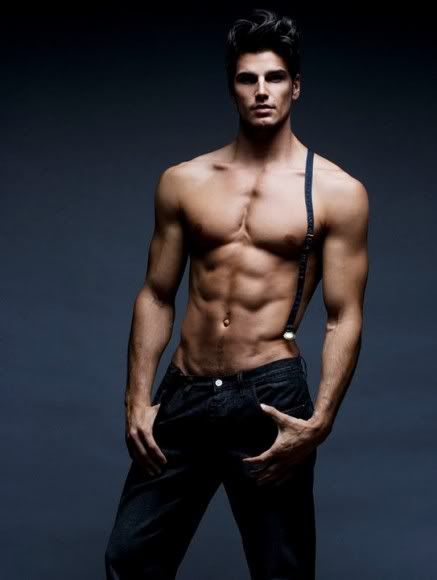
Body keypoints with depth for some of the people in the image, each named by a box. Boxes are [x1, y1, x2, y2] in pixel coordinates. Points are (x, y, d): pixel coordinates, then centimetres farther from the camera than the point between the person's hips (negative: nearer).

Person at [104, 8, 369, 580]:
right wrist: (138, 400, 3)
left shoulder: (337, 192, -2)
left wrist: (319, 421, -13)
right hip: (183, 394, 3)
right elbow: (156, 297, 10)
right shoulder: (183, 182, 7)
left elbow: (344, 319, -4)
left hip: (270, 397, -3)